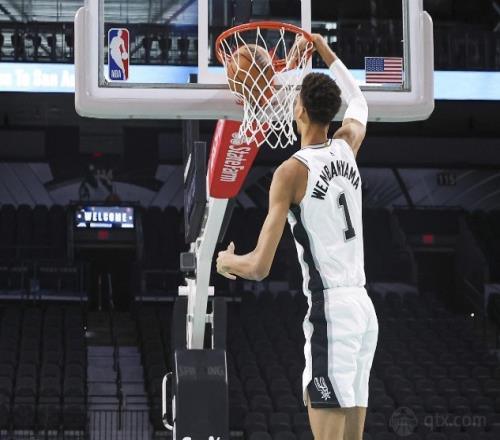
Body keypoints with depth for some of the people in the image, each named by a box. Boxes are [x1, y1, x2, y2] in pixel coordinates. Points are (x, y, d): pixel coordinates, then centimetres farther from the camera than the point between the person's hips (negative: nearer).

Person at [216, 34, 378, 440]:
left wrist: (228, 261, 10)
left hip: (330, 310, -8)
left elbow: (260, 268, -11)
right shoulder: (347, 148, 10)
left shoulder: (292, 171, -8)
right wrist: (325, 51, 43)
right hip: (364, 307, 8)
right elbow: (359, 102, 38)